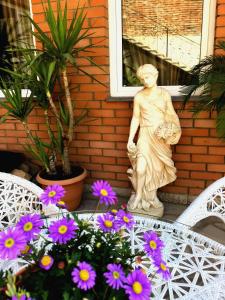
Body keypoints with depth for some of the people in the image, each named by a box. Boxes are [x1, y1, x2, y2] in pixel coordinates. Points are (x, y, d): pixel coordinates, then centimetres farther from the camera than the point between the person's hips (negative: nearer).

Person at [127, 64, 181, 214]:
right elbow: (135, 118, 3)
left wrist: (175, 129, -12)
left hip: (161, 136, 2)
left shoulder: (164, 94, 2)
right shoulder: (139, 96, 0)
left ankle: (153, 196, 28)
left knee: (157, 168, 9)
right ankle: (138, 195, 5)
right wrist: (130, 139, 0)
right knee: (141, 167, -15)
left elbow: (171, 114, 5)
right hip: (146, 134, -1)